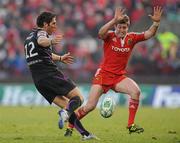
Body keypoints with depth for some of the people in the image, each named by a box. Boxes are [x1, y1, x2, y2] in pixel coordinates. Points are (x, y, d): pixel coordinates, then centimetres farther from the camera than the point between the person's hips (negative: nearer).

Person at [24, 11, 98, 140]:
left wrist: (59, 58, 55)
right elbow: (41, 41, -31)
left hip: (38, 80, 8)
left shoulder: (29, 37, 25)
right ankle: (66, 113, -37)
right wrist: (51, 41, -53)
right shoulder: (41, 33, -4)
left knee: (66, 105, 9)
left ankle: (84, 133, -1)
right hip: (50, 73, -8)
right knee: (78, 97, -6)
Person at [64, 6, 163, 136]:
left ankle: (131, 125, -16)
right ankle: (69, 127, 12)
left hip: (119, 76, 3)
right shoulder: (109, 36, -9)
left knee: (136, 91, -24)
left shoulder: (131, 38, 2)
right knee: (90, 106, -8)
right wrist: (114, 20, -44)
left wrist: (156, 23, -23)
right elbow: (101, 33, -32)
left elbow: (149, 34, -4)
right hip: (103, 74, -3)